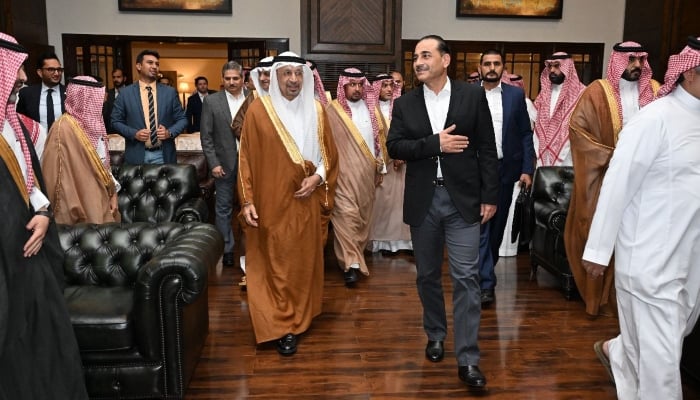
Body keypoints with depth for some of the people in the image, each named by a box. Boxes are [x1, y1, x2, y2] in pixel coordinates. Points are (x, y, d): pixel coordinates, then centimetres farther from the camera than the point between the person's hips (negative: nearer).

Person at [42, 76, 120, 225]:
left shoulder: (92, 124, 10)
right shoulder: (64, 128, -16)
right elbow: (61, 177, -17)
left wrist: (112, 193, 9)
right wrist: (73, 212, -17)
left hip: (100, 201, 8)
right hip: (82, 206, -8)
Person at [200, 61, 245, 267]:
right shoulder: (211, 101, 0)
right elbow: (206, 136, -1)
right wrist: (214, 163, -8)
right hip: (225, 163, -1)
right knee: (224, 209, 7)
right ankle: (227, 249, 18)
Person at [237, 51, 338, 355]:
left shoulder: (316, 110, 6)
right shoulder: (259, 110, -3)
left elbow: (329, 153, 11)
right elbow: (246, 158, -3)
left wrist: (318, 177, -8)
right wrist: (247, 200, -8)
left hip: (306, 202, 3)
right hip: (271, 202, -3)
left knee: (304, 261, 11)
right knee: (275, 264, 2)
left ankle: (299, 317, 29)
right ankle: (282, 326, 12)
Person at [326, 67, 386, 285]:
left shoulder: (371, 108, 9)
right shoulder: (332, 111, -5)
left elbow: (379, 138, 13)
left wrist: (381, 167, 12)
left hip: (367, 173, 5)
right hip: (343, 174, -5)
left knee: (363, 217, 11)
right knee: (346, 216, -10)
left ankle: (356, 255, 27)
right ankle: (351, 263, -7)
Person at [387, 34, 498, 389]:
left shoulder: (473, 95, 1)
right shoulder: (404, 104, 6)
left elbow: (487, 148, 0)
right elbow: (394, 147, -5)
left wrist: (489, 196, -4)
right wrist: (435, 143, -16)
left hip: (463, 198, -2)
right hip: (423, 200, 3)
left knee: (466, 277, -3)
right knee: (427, 275, 14)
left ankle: (468, 359, 5)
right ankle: (435, 335, 35)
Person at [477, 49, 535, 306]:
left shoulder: (516, 94, 6)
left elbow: (525, 134, 5)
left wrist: (527, 169, -2)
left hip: (505, 169, 3)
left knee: (498, 224, 13)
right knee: (480, 224, -6)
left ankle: (485, 270, 32)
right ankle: (486, 282, -4)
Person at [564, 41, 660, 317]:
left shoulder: (655, 91, 9)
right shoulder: (598, 92, -3)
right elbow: (577, 125, -9)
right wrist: (608, 156, -14)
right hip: (604, 174, -3)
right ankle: (600, 294, 17)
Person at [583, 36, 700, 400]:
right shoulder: (655, 120, -17)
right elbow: (617, 185, -16)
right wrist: (597, 250, -14)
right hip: (651, 257, -8)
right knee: (661, 354, 3)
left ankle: (615, 352, 50)